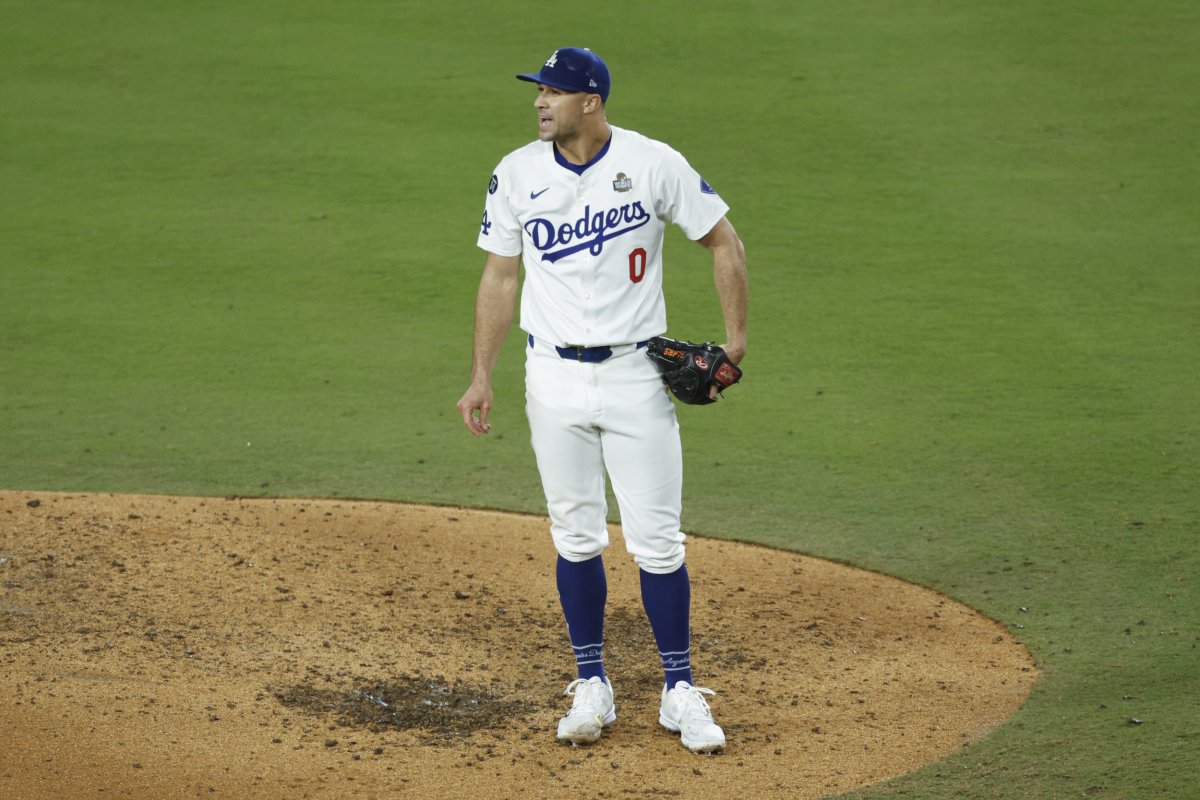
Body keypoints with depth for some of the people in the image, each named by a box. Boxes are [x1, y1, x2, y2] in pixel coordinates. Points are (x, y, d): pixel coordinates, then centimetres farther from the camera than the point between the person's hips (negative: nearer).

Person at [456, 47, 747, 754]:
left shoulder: (653, 165, -9)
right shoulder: (518, 175, 0)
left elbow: (723, 240, 0)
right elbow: (501, 276, 8)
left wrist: (737, 339, -6)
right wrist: (482, 376, 4)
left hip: (635, 375, -2)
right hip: (554, 378, 2)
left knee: (658, 541, -2)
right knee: (577, 537, 7)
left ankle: (681, 692, 9)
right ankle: (592, 688, 17)